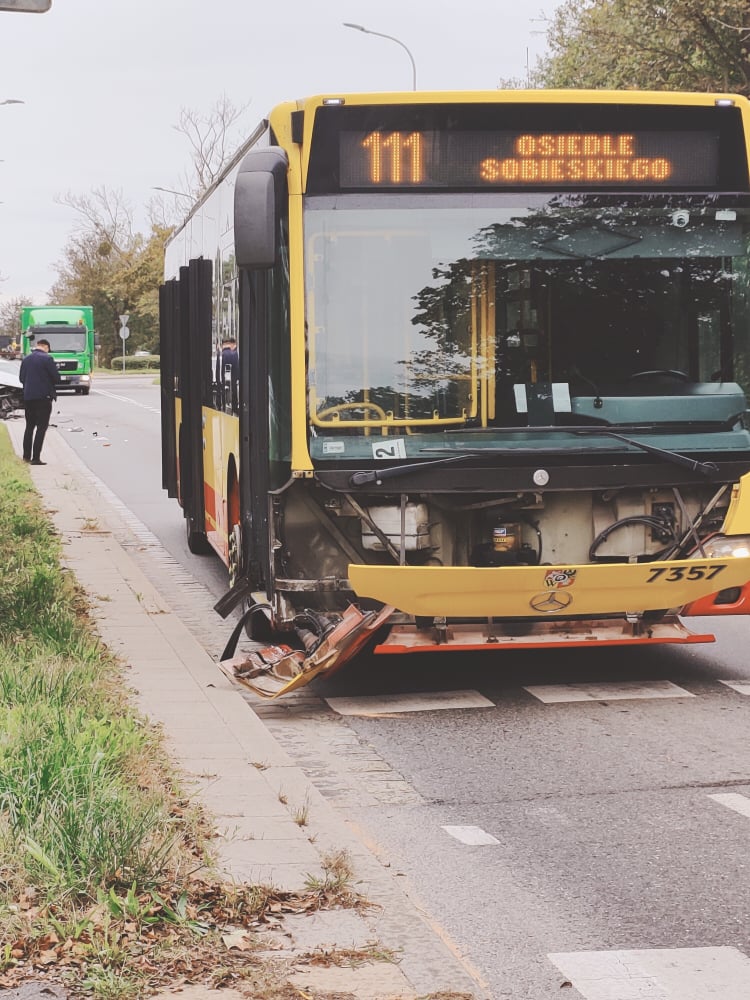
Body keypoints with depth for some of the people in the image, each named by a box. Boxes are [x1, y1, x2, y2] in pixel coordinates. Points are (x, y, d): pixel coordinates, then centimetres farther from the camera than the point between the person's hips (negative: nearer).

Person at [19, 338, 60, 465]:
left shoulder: (26, 359, 7)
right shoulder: (46, 358, -11)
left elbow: (21, 378, 12)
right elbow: (56, 377, -10)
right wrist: (50, 382, 10)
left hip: (28, 396, 6)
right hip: (43, 396, -6)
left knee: (29, 426, 17)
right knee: (41, 427, -3)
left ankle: (26, 456, 19)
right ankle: (36, 458, -9)